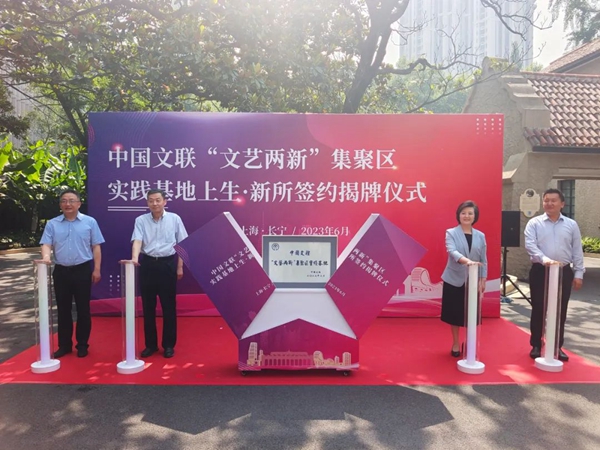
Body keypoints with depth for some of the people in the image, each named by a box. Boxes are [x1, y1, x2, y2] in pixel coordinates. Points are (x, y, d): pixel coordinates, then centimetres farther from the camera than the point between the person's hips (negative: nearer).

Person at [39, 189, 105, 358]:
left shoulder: (90, 222, 1)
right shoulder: (52, 224, 7)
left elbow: (96, 247, 0)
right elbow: (47, 244, 2)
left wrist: (97, 269, -5)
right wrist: (46, 256, -21)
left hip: (83, 270, -2)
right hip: (61, 271, 2)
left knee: (83, 309, 5)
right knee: (63, 310, 10)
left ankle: (82, 345, 17)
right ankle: (64, 345, 22)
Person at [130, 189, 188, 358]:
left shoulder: (174, 219, 1)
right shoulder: (141, 220, 2)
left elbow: (181, 244, 4)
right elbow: (137, 241, -11)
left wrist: (180, 267, 1)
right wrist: (135, 258, -30)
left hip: (168, 264, -1)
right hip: (148, 264, 1)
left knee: (169, 306, 4)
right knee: (148, 307, 8)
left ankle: (169, 345, 17)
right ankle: (150, 344, 21)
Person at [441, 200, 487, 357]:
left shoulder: (480, 236, 5)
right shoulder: (451, 233, -5)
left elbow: (484, 260, 7)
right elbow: (452, 251, -22)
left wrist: (482, 280, 2)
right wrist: (466, 260, -40)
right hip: (454, 280, -2)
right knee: (454, 313, 6)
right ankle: (455, 344, 24)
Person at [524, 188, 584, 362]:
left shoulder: (571, 225, 6)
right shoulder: (534, 223, -1)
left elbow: (577, 251, 7)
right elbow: (530, 245, -13)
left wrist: (578, 273, 3)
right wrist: (544, 259, -30)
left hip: (564, 272, 2)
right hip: (540, 271, -2)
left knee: (560, 311, 9)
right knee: (538, 310, 5)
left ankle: (557, 346, 23)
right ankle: (536, 345, 18)